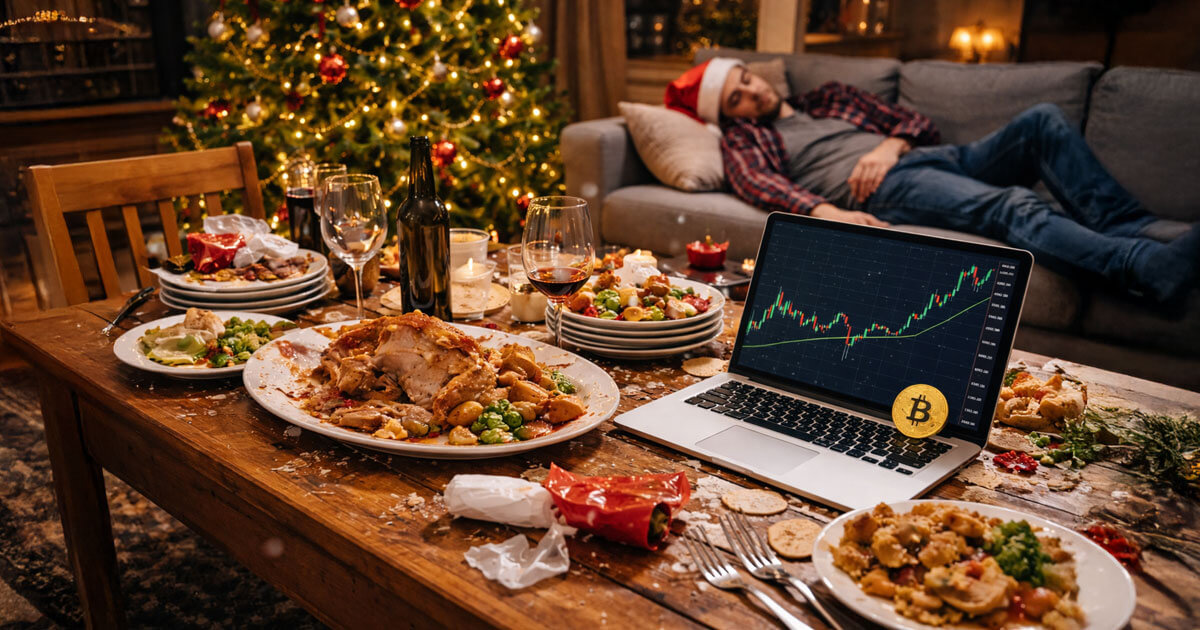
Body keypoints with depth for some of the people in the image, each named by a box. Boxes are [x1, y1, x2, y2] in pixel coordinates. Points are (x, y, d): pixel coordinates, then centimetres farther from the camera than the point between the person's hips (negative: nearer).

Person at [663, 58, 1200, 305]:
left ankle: (1130, 226, -29)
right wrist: (827, 212, -27)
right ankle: (1150, 265, -50)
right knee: (1011, 206, -32)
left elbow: (919, 124, 26)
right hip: (888, 187, -7)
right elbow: (756, 183, -8)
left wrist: (891, 144, 0)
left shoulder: (827, 98, 32)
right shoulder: (743, 137, 17)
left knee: (1042, 121, -16)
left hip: (937, 159, 7)